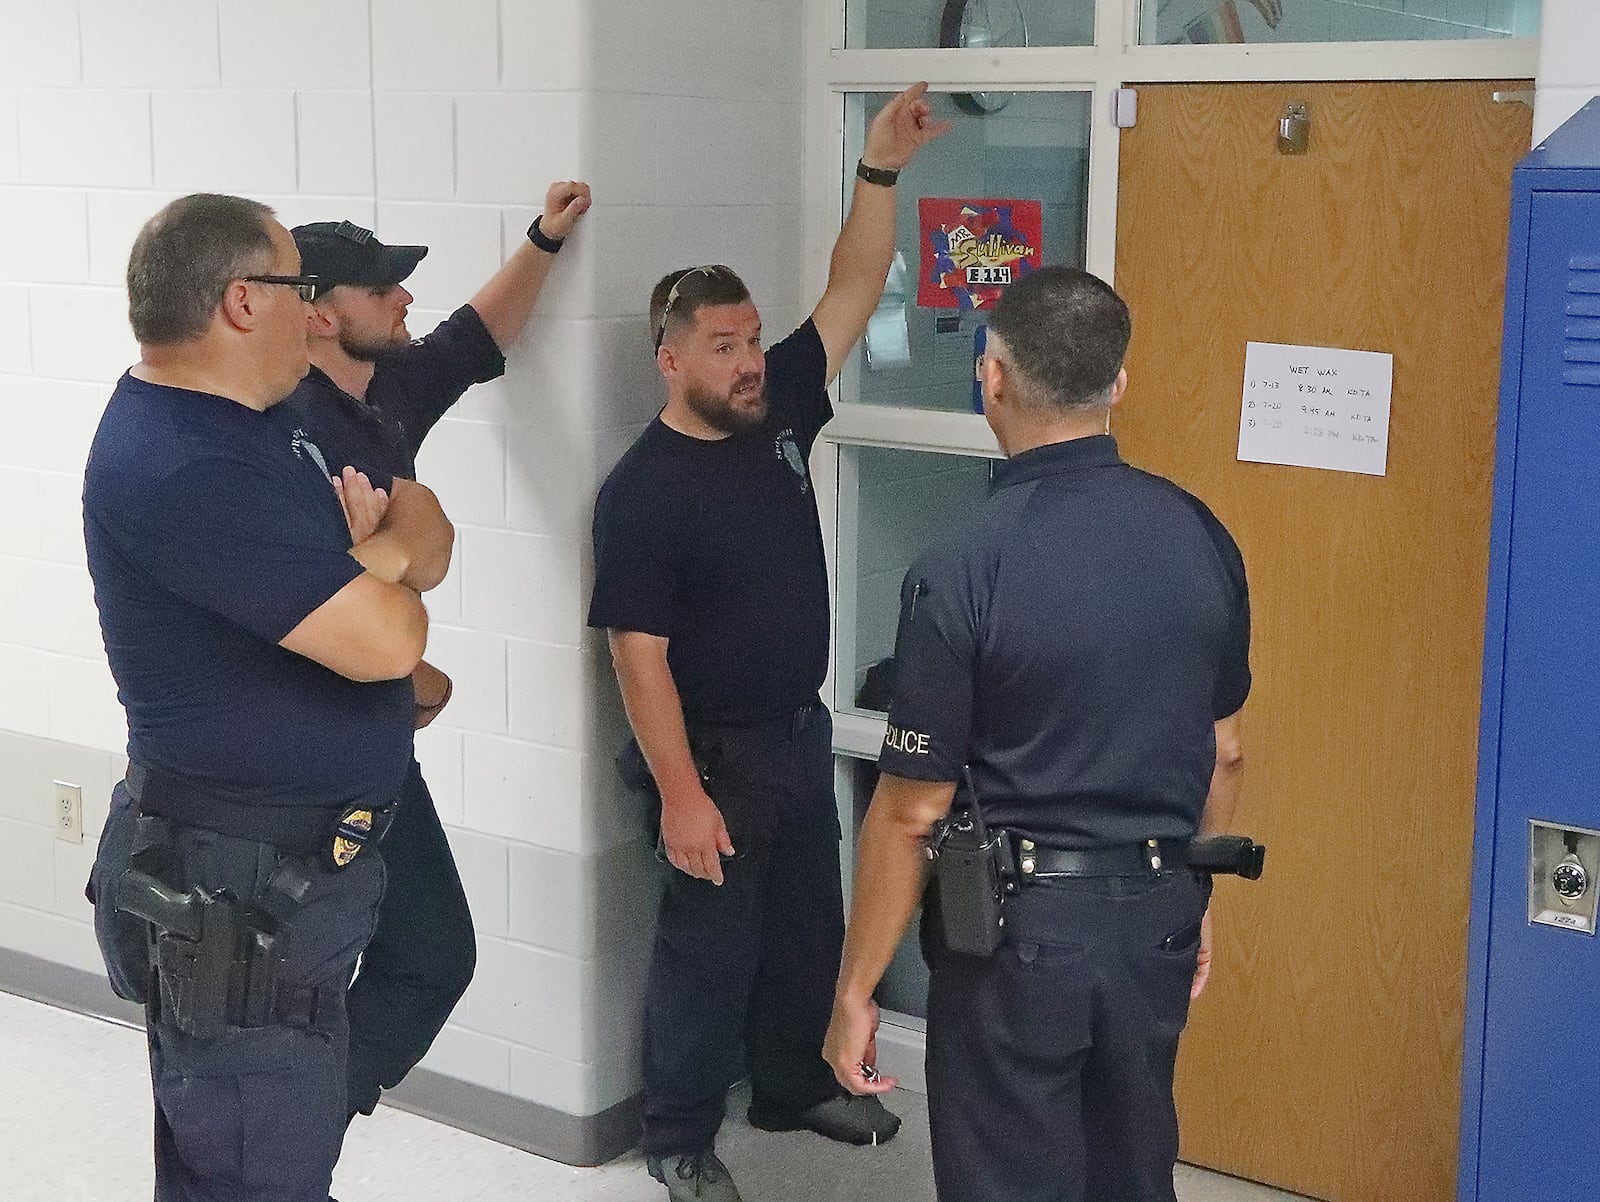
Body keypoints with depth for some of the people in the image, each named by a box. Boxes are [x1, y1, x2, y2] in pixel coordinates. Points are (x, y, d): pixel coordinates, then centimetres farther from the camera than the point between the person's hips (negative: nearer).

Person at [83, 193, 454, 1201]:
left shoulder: (259, 424, 9)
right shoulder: (185, 469, -24)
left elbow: (431, 535, 11)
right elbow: (386, 639, -28)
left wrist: (380, 551, -13)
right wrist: (384, 561, -4)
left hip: (303, 856, 10)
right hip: (237, 894, -10)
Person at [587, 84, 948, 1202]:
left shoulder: (778, 411, -2)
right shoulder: (643, 489, -20)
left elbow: (852, 294, -1)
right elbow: (641, 653, -20)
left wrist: (881, 170, -13)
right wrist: (682, 795, -22)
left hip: (801, 734, 7)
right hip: (716, 758, -7)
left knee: (808, 930, 20)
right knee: (709, 950, 5)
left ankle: (797, 1086, 41)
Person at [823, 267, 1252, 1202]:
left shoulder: (964, 570, -19)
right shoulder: (1200, 536, -2)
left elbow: (911, 813, -15)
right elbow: (1224, 755, 8)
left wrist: (857, 988, -5)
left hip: (1020, 931, -5)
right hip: (1156, 920, 5)